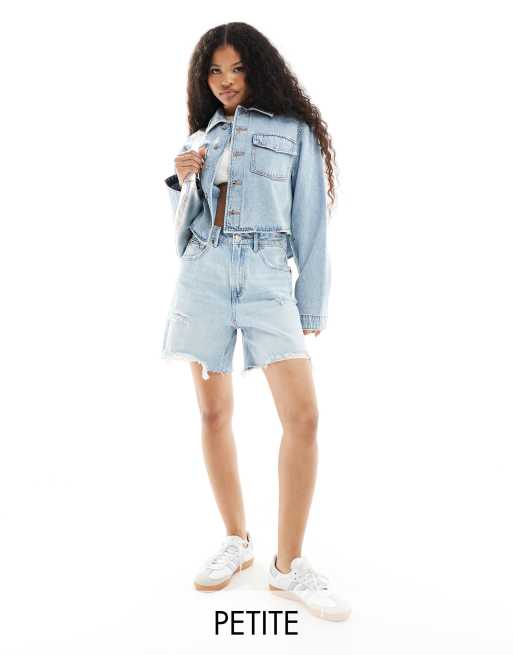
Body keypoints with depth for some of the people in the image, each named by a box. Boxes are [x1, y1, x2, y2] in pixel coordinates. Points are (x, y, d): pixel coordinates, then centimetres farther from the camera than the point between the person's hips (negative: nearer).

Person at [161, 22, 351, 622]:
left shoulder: (294, 131, 9)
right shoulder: (199, 137, 19)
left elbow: (311, 224, 5)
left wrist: (312, 306, 0)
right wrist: (183, 180, 1)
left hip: (267, 277, -3)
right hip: (203, 276, 4)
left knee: (303, 415, -14)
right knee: (214, 412, 4)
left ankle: (288, 566, -2)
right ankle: (236, 541, 19)